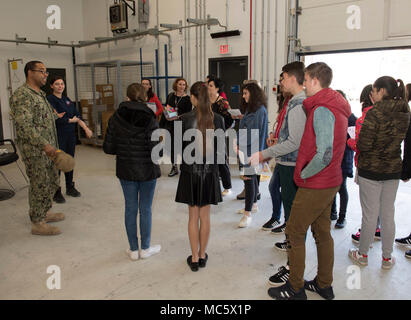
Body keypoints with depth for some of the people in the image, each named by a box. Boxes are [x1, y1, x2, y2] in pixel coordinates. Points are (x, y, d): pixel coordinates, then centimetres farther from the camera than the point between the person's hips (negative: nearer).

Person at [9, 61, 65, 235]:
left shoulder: (40, 94, 16)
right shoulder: (22, 95, -16)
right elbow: (24, 125, -24)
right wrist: (44, 144, -28)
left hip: (47, 149, 10)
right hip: (34, 150, -10)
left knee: (52, 182, 18)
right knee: (40, 185, -2)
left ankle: (45, 212, 35)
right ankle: (37, 223, 11)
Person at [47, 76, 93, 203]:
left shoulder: (67, 100, 13)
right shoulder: (50, 100, -8)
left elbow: (77, 115, 9)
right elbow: (56, 118, -18)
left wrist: (86, 128, -1)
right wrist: (72, 120, -5)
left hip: (71, 135, 7)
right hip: (58, 136, -6)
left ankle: (70, 188, 26)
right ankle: (56, 192, 10)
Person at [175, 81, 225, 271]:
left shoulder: (185, 119, -12)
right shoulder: (217, 119, -6)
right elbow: (222, 149, 0)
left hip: (190, 172, -1)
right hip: (210, 172, 2)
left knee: (193, 216, 10)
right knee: (205, 216, 13)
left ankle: (194, 258, 18)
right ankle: (202, 255, 25)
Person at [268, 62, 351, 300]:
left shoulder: (322, 110, -21)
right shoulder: (337, 107, 10)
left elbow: (324, 155, -30)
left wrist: (304, 174, -14)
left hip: (315, 185, -10)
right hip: (330, 183, 10)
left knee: (294, 233, 3)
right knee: (322, 232, 18)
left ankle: (295, 289, 15)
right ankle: (324, 285, 32)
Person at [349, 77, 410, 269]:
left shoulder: (375, 112, -17)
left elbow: (363, 145, -19)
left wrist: (356, 144, 1)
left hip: (371, 170, -5)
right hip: (394, 169, 5)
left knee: (370, 215, 5)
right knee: (388, 214, 14)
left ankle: (362, 255, 21)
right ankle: (387, 257, 25)